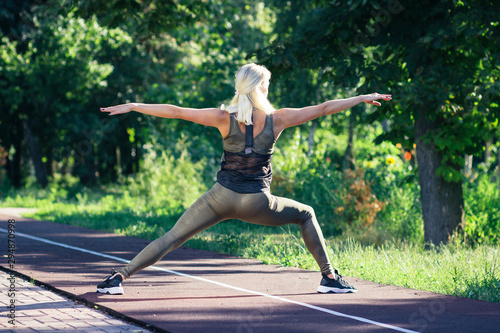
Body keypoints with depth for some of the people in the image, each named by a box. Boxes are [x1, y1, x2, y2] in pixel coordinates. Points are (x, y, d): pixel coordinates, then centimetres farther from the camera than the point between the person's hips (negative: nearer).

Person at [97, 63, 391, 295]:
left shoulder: (225, 118, -4)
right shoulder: (276, 120, -5)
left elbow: (175, 111, -4)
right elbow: (324, 108, 2)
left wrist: (132, 106, 3)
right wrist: (363, 98, 13)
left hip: (222, 197, 1)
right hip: (256, 203, 0)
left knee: (172, 238, 7)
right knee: (306, 214, 24)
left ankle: (119, 277, -2)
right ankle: (330, 278, 19)